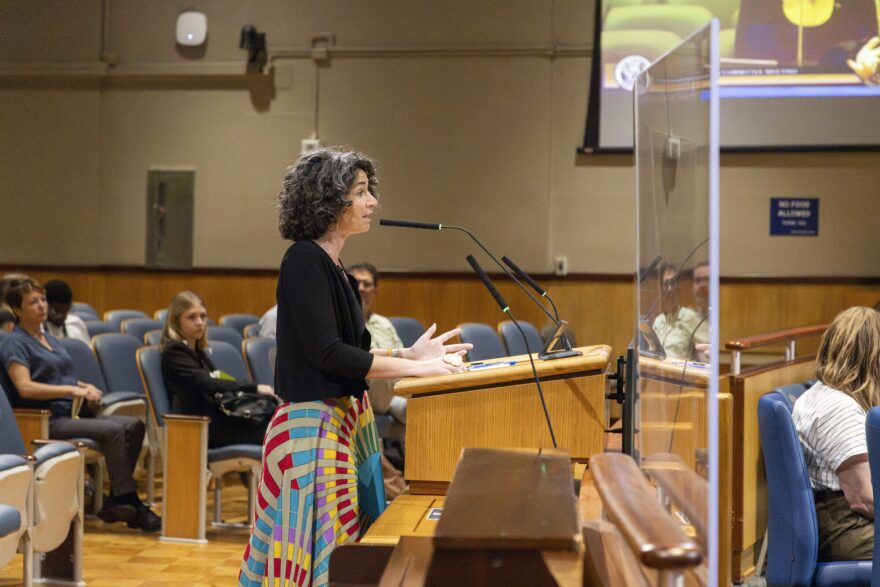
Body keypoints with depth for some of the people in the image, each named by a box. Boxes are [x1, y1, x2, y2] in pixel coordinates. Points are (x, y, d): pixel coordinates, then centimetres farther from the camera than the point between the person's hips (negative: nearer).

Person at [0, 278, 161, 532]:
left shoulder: (50, 339, 23)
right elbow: (24, 387, -18)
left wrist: (86, 387, 6)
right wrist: (71, 389, -21)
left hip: (75, 413, 8)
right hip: (48, 419, -8)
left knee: (134, 425, -11)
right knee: (113, 430, -28)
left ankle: (116, 501, -11)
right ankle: (128, 502, -24)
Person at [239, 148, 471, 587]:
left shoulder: (331, 265, 12)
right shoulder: (304, 261, -14)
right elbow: (327, 353, -20)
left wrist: (410, 353, 8)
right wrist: (415, 368, -17)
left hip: (346, 419, 9)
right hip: (314, 425, -9)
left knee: (345, 547, 12)